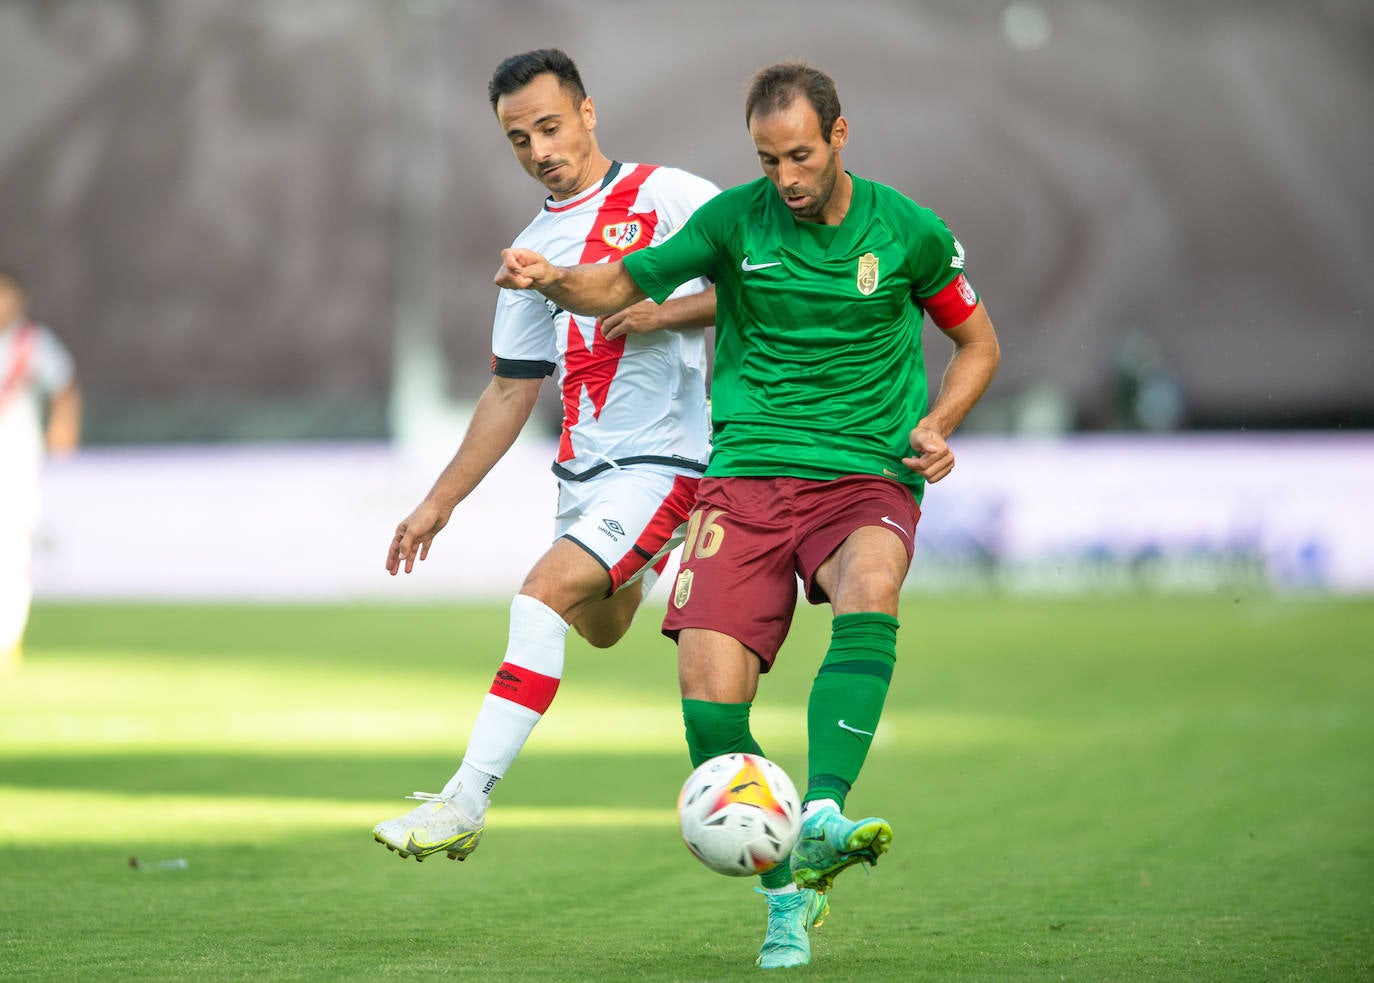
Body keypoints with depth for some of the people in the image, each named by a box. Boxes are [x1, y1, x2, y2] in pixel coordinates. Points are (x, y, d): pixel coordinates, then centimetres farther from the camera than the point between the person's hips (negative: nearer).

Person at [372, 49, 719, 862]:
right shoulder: (534, 250, 14)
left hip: (660, 460, -7)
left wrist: (666, 312, -19)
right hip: (582, 468, 7)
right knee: (599, 628, 18)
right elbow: (512, 392, 18)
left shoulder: (668, 195, -4)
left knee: (542, 595, -22)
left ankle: (467, 801, -25)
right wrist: (439, 504, 16)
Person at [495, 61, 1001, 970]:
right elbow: (623, 286, 11)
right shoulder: (735, 220, 2)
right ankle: (790, 895, 5)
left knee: (870, 592, -37)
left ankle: (821, 817, -46)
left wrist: (935, 425, -4)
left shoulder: (907, 232, 1)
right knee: (711, 702, -14)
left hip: (867, 478, -1)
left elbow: (978, 344, 15)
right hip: (748, 475, 1)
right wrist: (557, 281, -11)